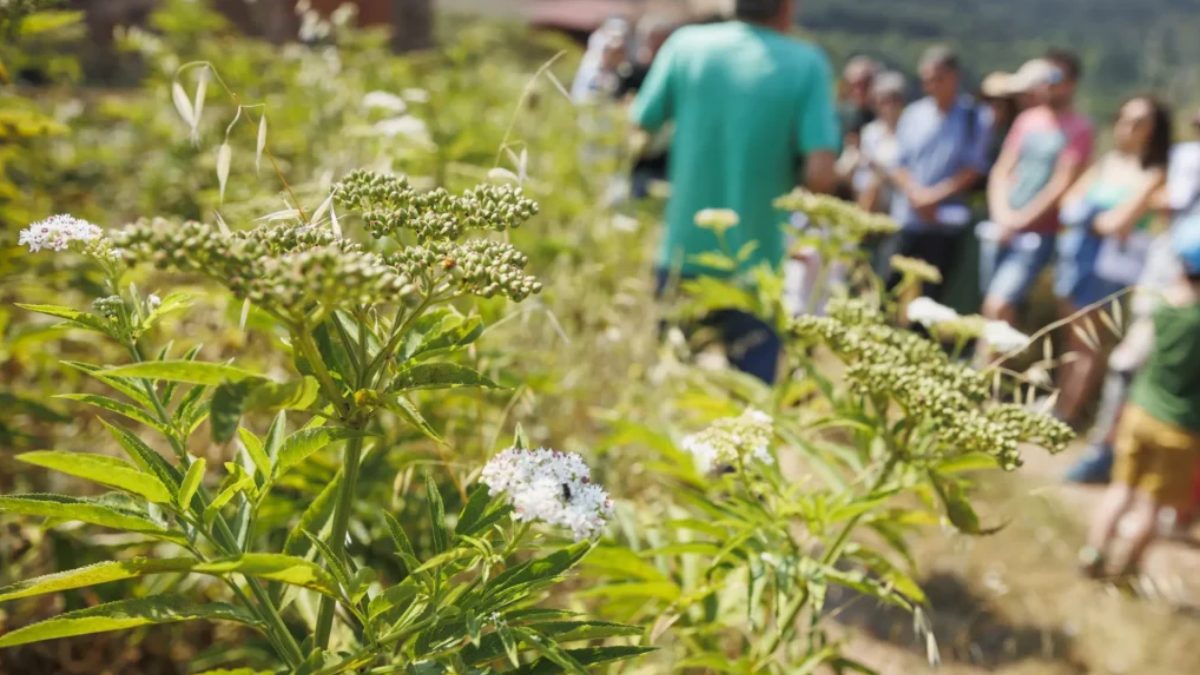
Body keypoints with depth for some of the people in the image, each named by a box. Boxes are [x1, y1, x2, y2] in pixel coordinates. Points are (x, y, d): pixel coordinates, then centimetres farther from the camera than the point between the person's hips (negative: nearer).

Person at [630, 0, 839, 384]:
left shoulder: (686, 43, -2)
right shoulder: (807, 64, -7)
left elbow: (639, 126, 3)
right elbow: (820, 177, -15)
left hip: (684, 252, 2)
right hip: (755, 264, -2)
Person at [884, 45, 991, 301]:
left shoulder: (974, 118, 0)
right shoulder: (914, 114, 7)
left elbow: (974, 170, -4)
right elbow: (897, 165, 6)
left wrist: (935, 195, -13)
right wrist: (917, 193, -11)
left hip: (945, 223, -2)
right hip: (905, 219, 2)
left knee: (930, 295, 0)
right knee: (885, 284, -1)